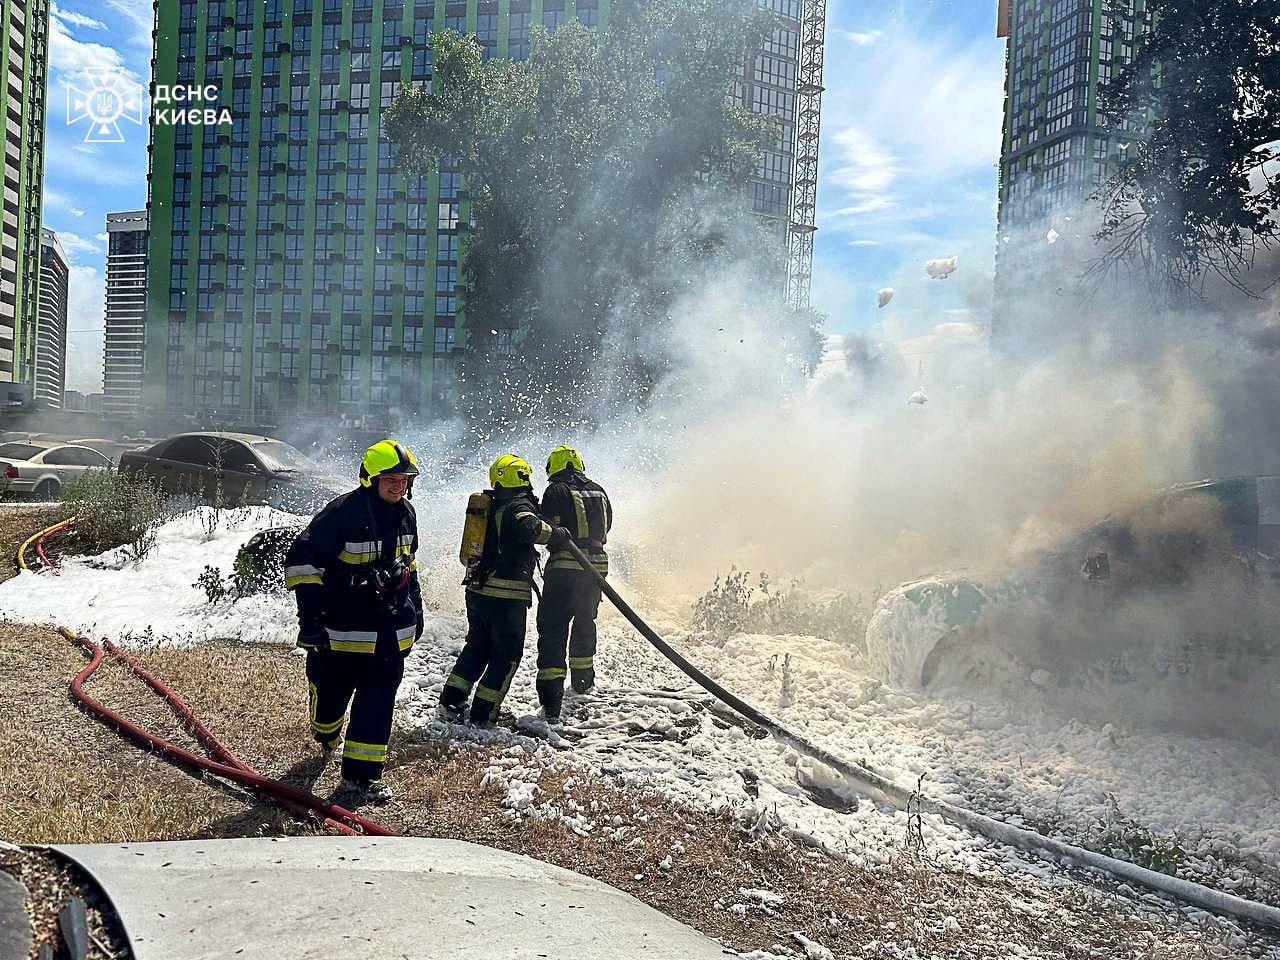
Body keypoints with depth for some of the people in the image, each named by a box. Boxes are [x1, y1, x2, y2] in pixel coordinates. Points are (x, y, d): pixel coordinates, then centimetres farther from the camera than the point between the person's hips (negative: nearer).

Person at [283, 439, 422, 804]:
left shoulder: (405, 513, 3)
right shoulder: (343, 513, -19)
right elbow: (301, 559, -17)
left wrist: (415, 605, 21)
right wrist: (310, 613, -22)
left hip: (391, 628, 4)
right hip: (342, 624, -4)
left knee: (378, 699, 0)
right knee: (331, 691, 15)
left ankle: (360, 775, 8)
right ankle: (326, 736, 49)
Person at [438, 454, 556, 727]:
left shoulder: (489, 506, 13)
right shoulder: (520, 506, -12)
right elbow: (529, 527, -34)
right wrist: (556, 533, -20)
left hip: (477, 591, 8)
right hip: (506, 595, -8)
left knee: (476, 646, 21)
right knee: (507, 654, 5)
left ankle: (450, 703, 18)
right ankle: (482, 715, 7)